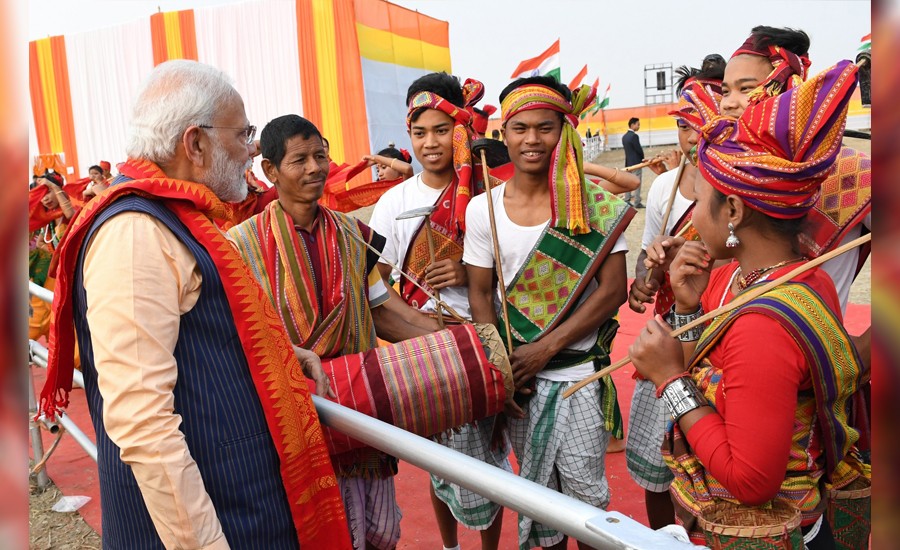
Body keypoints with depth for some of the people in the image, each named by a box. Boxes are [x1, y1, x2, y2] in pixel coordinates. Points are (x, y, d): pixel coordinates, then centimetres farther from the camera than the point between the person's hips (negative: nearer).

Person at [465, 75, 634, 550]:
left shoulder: (596, 203, -8)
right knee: (536, 488, 17)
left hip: (579, 373, -2)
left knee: (583, 492, 8)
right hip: (518, 376, 2)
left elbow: (613, 290, -10)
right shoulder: (482, 209, -2)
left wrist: (545, 348, -15)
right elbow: (480, 296, 2)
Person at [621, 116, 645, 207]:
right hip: (636, 162, -8)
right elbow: (639, 150, -16)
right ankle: (637, 202, 1)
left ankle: (627, 200, 17)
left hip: (628, 162, 8)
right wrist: (642, 158, 2)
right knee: (637, 183, -2)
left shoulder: (624, 136, 8)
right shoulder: (634, 136, -18)